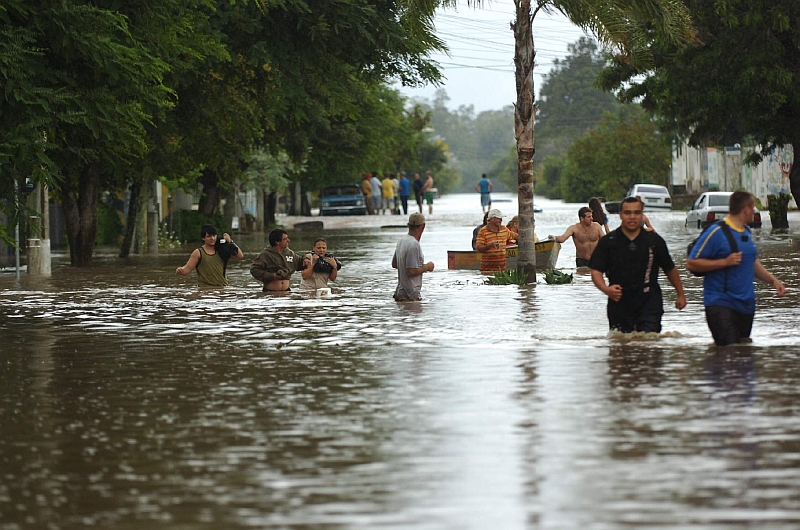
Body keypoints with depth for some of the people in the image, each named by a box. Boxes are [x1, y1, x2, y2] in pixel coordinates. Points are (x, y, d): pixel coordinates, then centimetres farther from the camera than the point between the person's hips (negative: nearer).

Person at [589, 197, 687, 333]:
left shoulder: (654, 240, 5)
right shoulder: (608, 242, 2)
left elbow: (670, 269, 16)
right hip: (619, 305, 1)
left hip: (649, 303, -1)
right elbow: (596, 271, -4)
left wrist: (680, 294, 21)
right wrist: (606, 289, -24)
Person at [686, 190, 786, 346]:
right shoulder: (716, 232, -11)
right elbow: (691, 264, -12)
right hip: (721, 303, -8)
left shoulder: (747, 232, 15)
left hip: (746, 304, 8)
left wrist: (773, 280, 16)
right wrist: (725, 262, -18)